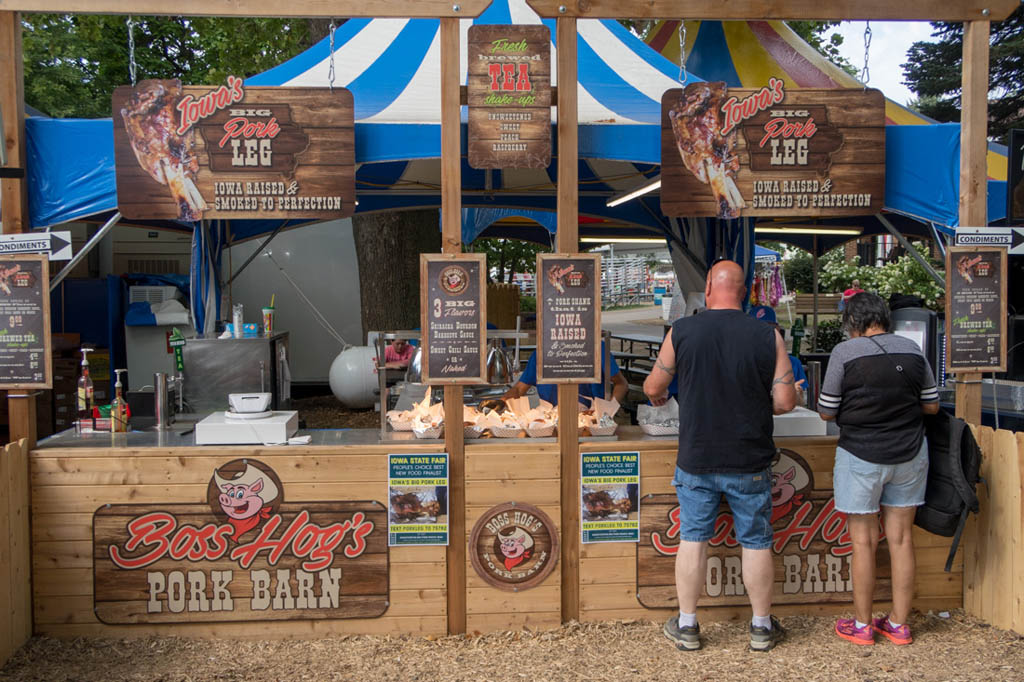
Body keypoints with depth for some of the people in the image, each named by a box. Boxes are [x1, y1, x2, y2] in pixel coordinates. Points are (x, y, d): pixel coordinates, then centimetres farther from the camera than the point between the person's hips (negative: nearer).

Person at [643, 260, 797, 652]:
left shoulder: (681, 332, -7)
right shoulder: (768, 336, -6)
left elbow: (653, 388, 2)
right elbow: (785, 401, -7)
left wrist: (658, 398, 25)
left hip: (696, 460, 0)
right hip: (749, 462, 0)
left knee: (692, 539, 12)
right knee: (756, 542, 13)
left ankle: (686, 627, 23)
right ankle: (762, 628, 27)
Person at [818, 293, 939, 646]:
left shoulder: (845, 352, -12)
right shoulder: (912, 350, 2)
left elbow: (826, 412, -8)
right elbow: (931, 405, 8)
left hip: (861, 455, -4)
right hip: (909, 454, 5)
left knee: (864, 541, 5)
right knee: (901, 538, 11)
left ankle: (862, 625, 16)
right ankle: (898, 624, 22)